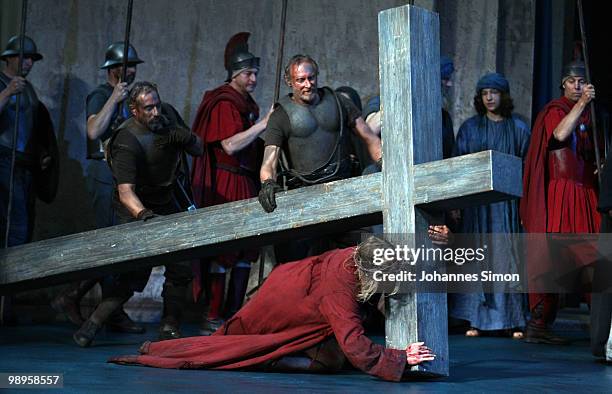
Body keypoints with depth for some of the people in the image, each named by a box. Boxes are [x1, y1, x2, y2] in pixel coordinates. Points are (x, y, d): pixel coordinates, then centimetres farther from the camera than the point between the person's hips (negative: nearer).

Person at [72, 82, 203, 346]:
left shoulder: (168, 114, -6)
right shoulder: (127, 141, -28)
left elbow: (199, 150, 5)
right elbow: (125, 191, -38)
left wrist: (188, 139, -18)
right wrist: (143, 214, -56)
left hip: (166, 201, 6)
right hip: (136, 206, -6)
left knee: (182, 265, -4)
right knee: (135, 272, -18)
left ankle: (169, 328, 5)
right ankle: (92, 324, -10)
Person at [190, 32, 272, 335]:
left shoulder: (249, 104, 20)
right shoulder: (223, 103, -8)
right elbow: (230, 145, -19)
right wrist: (263, 124, -16)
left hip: (247, 184, 9)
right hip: (225, 183, -9)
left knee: (245, 252, 7)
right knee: (221, 251, -9)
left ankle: (233, 315, 12)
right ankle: (212, 319, -7)